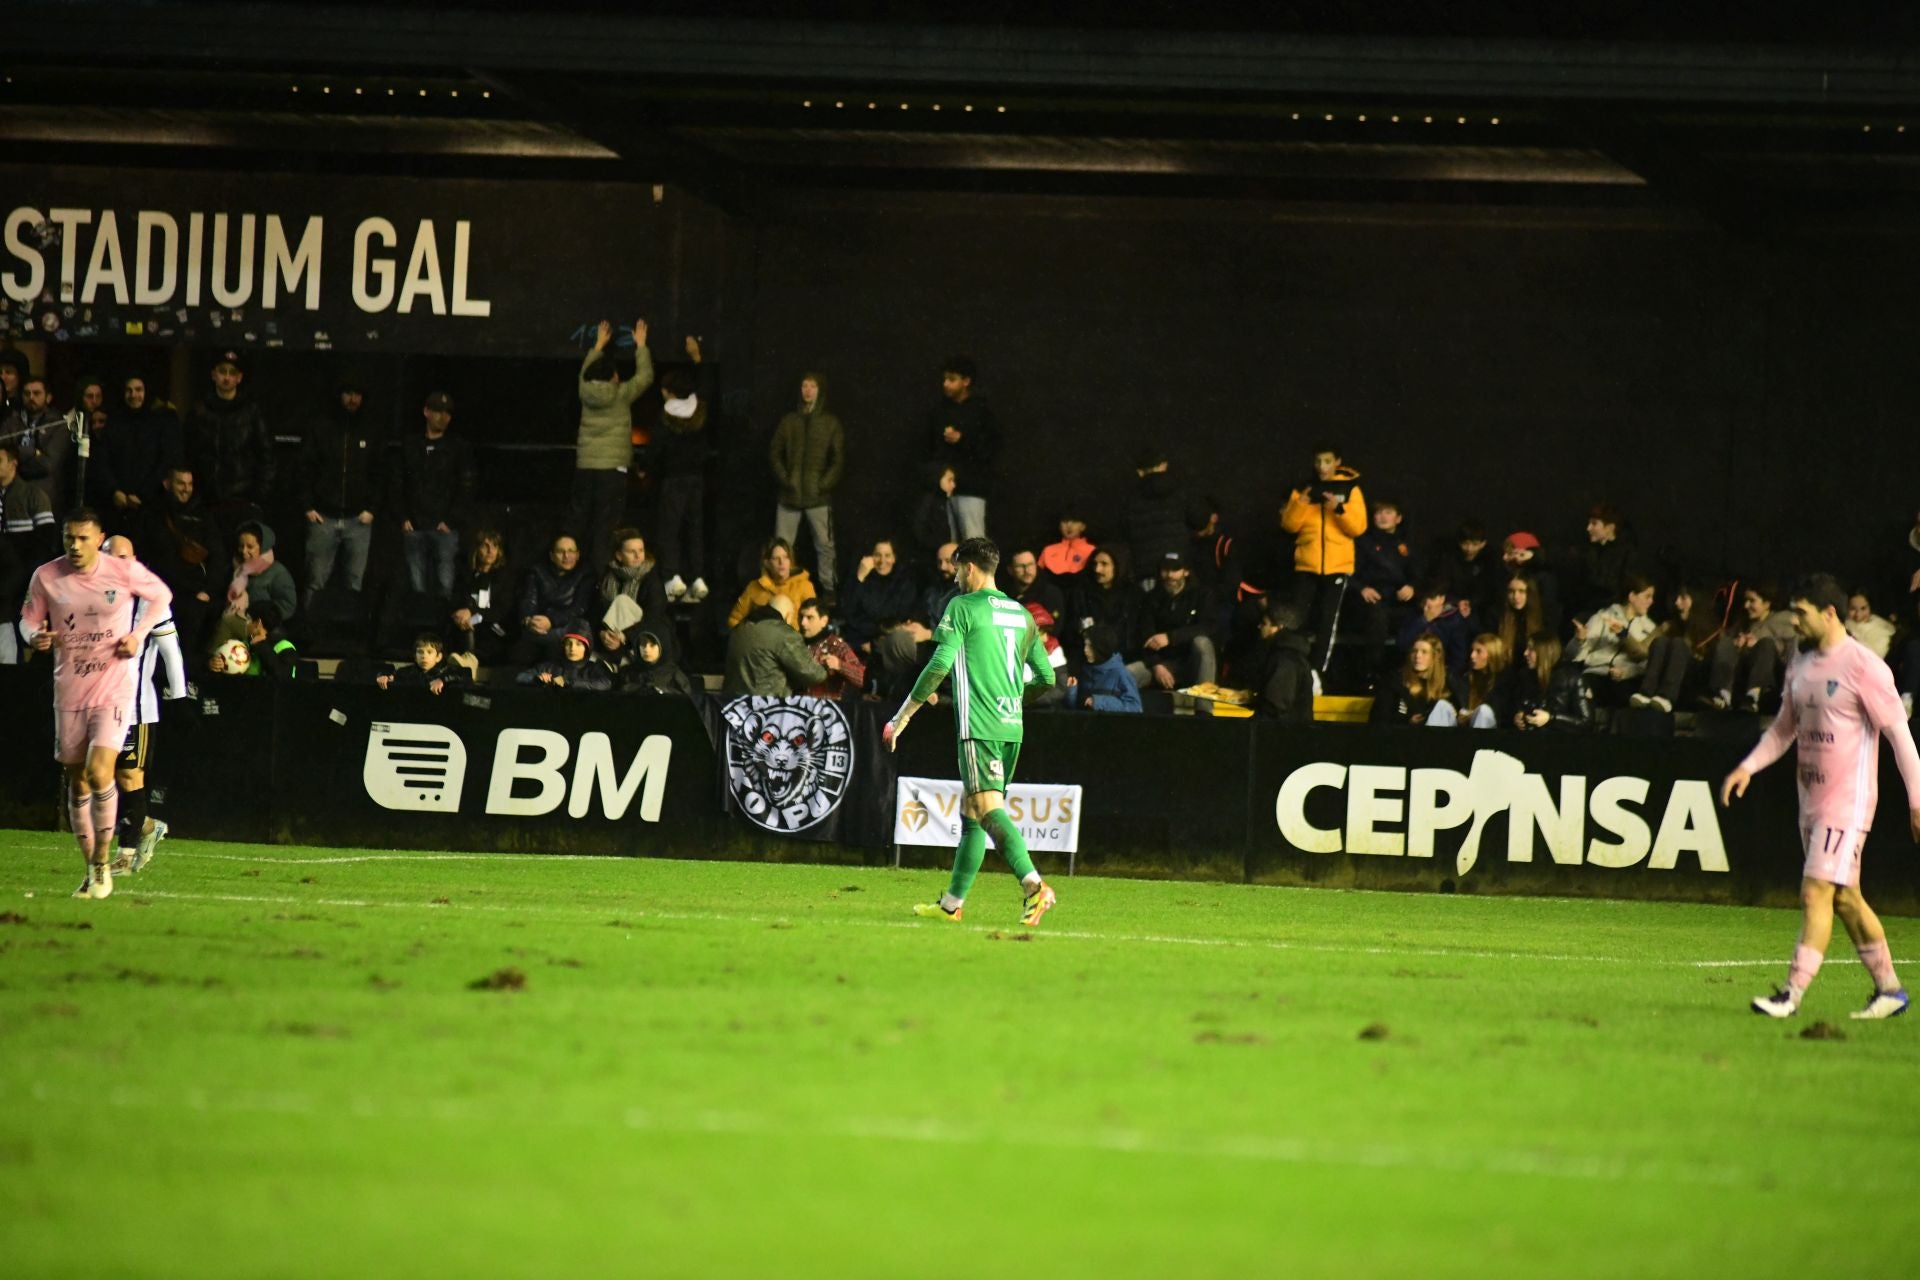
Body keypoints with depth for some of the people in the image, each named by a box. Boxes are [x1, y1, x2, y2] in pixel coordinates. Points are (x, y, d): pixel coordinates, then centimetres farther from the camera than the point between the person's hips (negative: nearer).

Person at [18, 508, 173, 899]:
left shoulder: (125, 571, -8)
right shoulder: (46, 577, -4)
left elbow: (161, 595, 10)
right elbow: (29, 617, 10)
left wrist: (139, 635, -3)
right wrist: (35, 636, -14)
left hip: (113, 686, -3)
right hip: (69, 690, 3)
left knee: (99, 773, -19)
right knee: (77, 782, 7)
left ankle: (102, 862, -2)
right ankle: (91, 868, 21)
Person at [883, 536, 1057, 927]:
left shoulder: (963, 607, -3)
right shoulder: (1021, 615, 16)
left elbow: (940, 664, -11)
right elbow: (1046, 677, 18)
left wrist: (904, 715, -4)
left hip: (979, 726, -8)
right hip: (1012, 725, 8)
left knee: (988, 807, -16)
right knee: (970, 810, 14)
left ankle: (1034, 885, -33)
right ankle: (952, 903, 17)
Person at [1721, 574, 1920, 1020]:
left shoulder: (1864, 667, -13)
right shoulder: (1801, 666, 11)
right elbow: (1784, 728, 21)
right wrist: (1748, 767, 7)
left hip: (1848, 800, -8)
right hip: (1811, 798, 8)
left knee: (1816, 893, -13)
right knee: (1846, 898, 12)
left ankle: (1792, 994, -14)